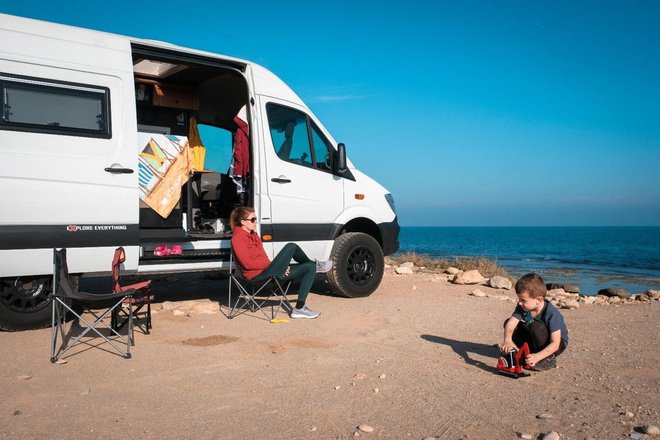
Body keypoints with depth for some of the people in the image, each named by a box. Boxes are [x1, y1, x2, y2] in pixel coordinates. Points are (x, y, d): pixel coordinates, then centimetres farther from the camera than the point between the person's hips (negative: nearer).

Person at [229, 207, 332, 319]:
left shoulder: (253, 235, 21)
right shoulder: (238, 238, -9)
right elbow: (247, 263, -19)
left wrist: (272, 264, -1)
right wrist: (271, 263, -16)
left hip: (267, 271, 10)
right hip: (258, 275, -10)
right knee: (291, 247, -21)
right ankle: (315, 265, 2)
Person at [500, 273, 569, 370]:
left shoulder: (552, 314, -31)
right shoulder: (522, 307, -15)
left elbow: (555, 344, -34)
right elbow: (510, 324, -27)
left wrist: (537, 357, -47)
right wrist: (508, 340, -48)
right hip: (536, 342, 6)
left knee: (536, 327, -36)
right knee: (508, 322, -10)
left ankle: (549, 359, -15)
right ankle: (526, 353, -5)